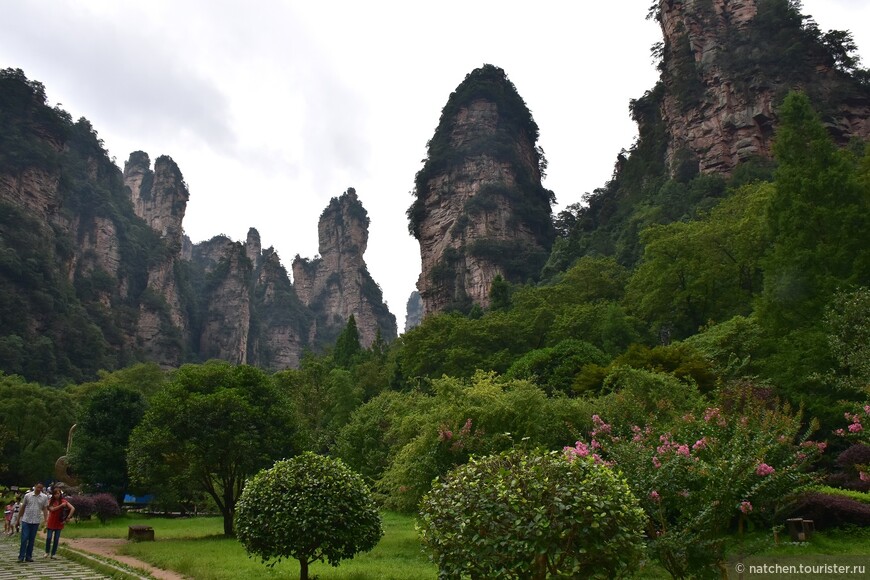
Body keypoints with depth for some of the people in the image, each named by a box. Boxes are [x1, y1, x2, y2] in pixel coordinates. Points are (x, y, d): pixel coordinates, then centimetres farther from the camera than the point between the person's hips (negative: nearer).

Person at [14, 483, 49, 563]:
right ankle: (21, 556, 3)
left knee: (32, 539, 8)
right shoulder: (27, 495, -1)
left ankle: (28, 556, 15)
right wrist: (18, 519, 9)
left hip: (36, 521, 1)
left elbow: (45, 509, 3)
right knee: (24, 539, -4)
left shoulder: (44, 497, 1)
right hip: (26, 520, -1)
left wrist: (46, 520, -5)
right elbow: (22, 508, 7)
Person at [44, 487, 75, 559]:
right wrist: (61, 505, -23)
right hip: (51, 522, 0)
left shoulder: (63, 501, -4)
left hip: (59, 523, 0)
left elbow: (73, 508, -11)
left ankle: (53, 554, 14)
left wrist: (67, 518, -14)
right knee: (48, 538, -1)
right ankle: (46, 552, 20)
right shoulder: (50, 501, -1)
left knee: (56, 539, 3)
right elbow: (52, 509, -17)